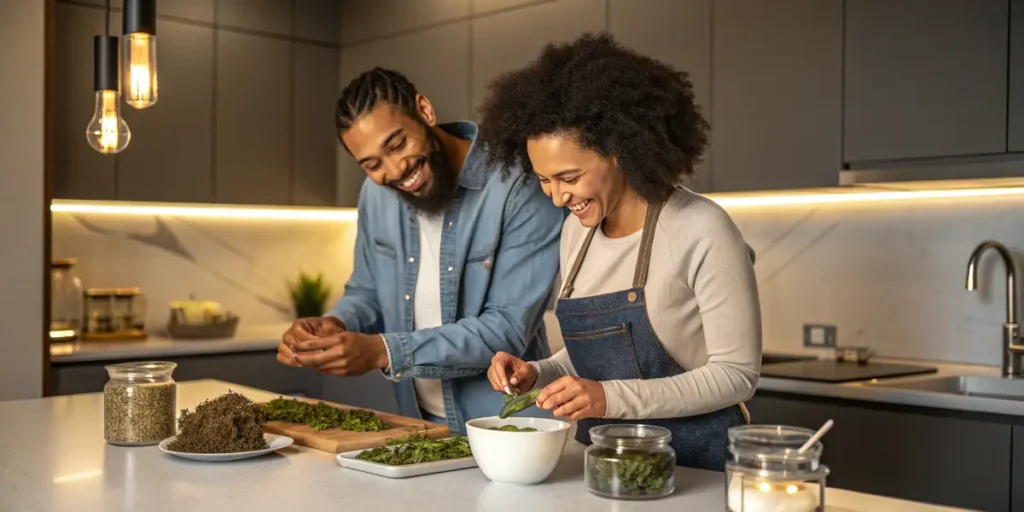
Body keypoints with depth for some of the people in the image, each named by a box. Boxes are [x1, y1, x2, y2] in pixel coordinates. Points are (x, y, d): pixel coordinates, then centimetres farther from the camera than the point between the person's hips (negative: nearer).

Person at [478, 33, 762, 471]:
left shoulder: (701, 232, -14)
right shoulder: (577, 230, 6)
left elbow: (736, 374, -13)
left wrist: (611, 398, -22)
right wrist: (538, 374, -3)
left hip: (696, 466, -6)